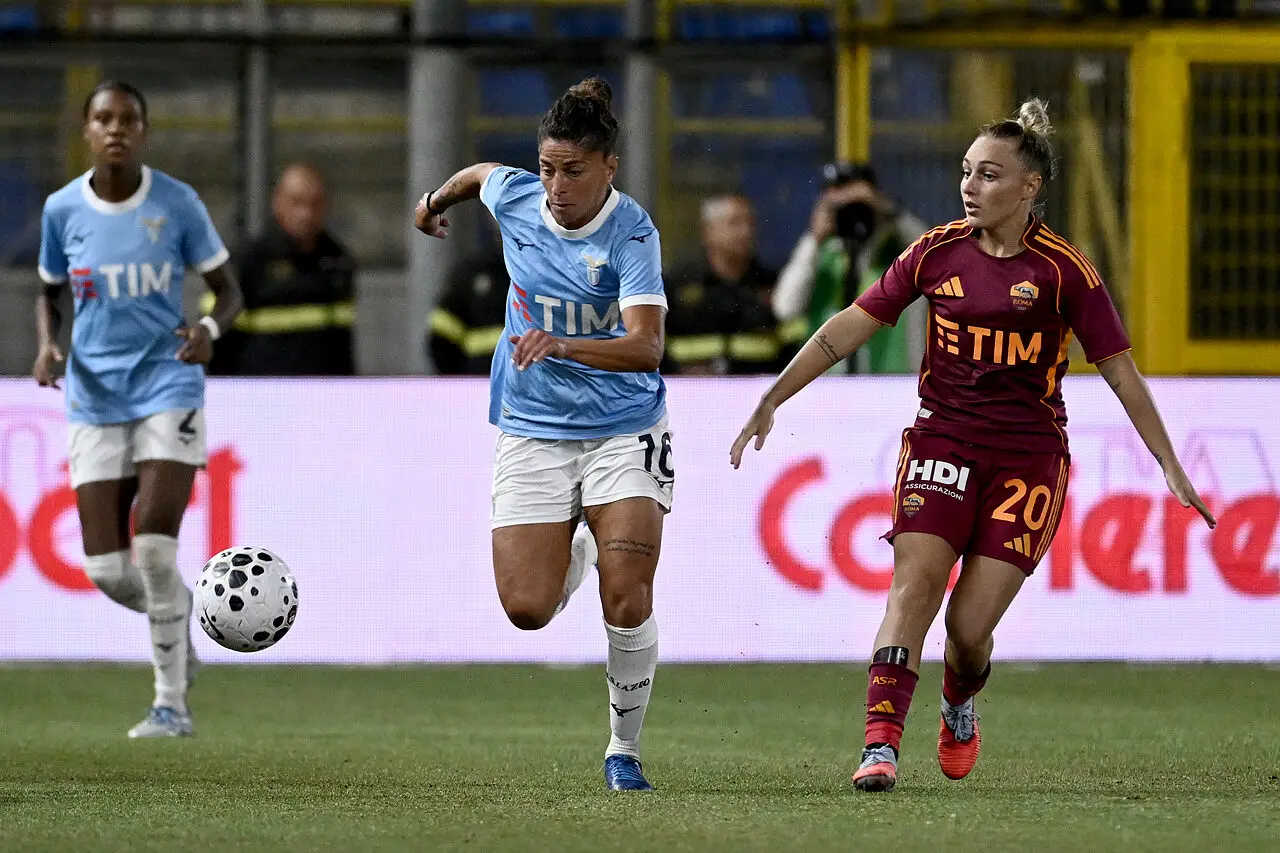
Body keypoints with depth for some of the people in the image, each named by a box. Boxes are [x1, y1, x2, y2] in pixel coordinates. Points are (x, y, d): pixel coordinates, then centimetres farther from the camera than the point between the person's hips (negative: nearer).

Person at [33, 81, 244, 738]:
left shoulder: (177, 204, -5)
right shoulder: (63, 209, 0)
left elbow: (227, 289, 3)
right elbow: (48, 293, 15)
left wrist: (210, 330, -19)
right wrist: (47, 345, -5)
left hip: (168, 386, -3)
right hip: (95, 398, 3)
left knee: (154, 545, -17)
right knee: (106, 568, -5)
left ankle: (172, 703, -3)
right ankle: (176, 617, 32)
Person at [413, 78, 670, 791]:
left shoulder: (632, 234, -19)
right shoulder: (513, 197, -6)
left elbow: (647, 347, -30)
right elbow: (482, 174, 20)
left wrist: (565, 346, -46)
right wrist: (437, 201, 40)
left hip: (624, 430, -3)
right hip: (533, 430, 3)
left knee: (627, 601, -14)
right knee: (528, 608, -6)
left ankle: (625, 749, 7)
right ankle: (575, 552, 31)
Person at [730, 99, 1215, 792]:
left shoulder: (1063, 270, -5)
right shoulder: (937, 253, 2)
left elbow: (1119, 370, -1)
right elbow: (849, 328, 7)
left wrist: (1171, 467, -2)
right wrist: (771, 401, 3)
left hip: (1028, 456, -2)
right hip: (943, 442, 2)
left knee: (970, 627, -6)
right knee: (913, 585, -18)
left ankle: (959, 709, 29)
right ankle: (880, 746, -24)